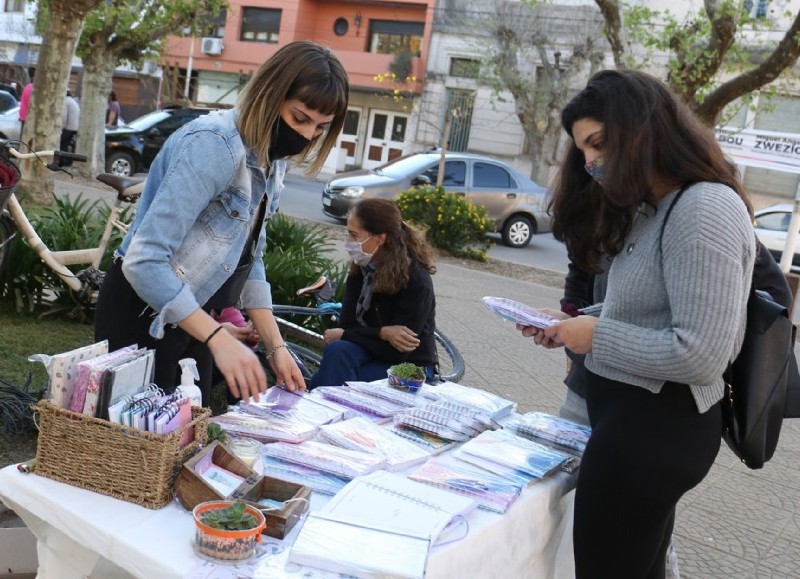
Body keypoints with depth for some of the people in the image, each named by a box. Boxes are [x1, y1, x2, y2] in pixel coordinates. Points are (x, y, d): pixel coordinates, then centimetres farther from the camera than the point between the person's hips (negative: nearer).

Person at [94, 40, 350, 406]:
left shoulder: (271, 160, 4)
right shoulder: (214, 145, -24)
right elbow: (144, 261, -29)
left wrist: (275, 345, 5)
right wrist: (218, 338, -33)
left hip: (190, 318, 8)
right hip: (146, 318, -8)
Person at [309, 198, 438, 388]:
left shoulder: (416, 281, -21)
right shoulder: (360, 269, -3)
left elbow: (395, 352, -21)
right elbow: (347, 323, -5)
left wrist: (343, 335, -15)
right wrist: (383, 333, -24)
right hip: (373, 351, 5)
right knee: (338, 350, -30)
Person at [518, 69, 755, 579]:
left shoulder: (705, 209, -19)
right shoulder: (653, 208, 13)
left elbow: (700, 355, -25)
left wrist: (597, 337, -16)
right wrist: (577, 324, 2)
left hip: (658, 424, -10)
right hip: (635, 415, 10)